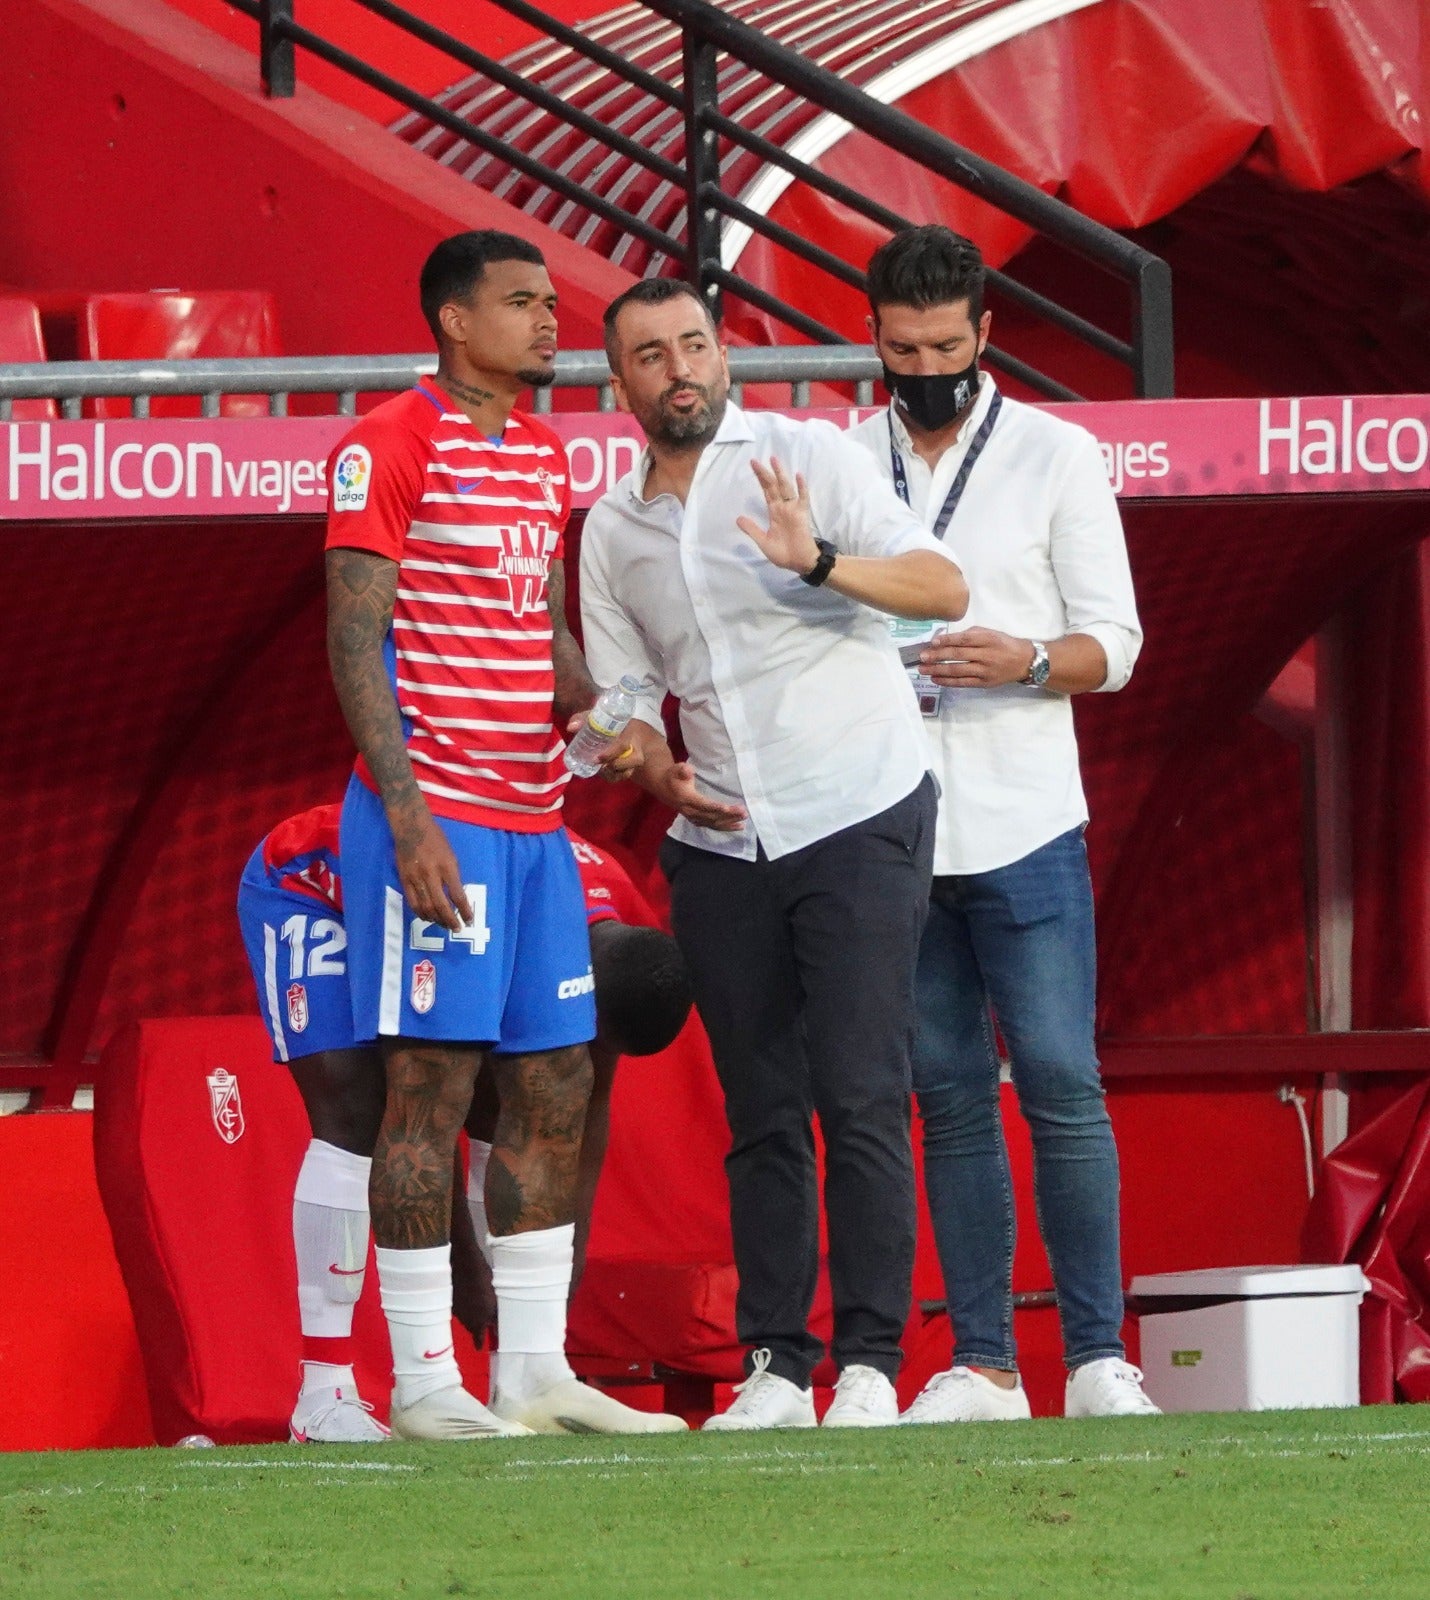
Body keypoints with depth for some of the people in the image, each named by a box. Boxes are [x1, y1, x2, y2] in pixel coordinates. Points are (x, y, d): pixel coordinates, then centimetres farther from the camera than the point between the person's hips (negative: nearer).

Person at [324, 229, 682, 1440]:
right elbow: (357, 640, -11)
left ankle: (536, 1367, 13)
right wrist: (408, 814, -18)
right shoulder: (390, 450, -8)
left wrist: (594, 709, 6)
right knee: (432, 1081, -8)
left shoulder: (543, 454, 17)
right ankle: (423, 1379, -5)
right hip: (435, 815, -8)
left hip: (535, 816, 8)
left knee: (555, 1087, 7)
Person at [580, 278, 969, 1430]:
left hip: (859, 823, -5)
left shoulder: (802, 458, -2)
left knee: (861, 1103, -10)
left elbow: (945, 588, -9)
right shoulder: (611, 530, 12)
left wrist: (820, 561, -25)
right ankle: (776, 1367, 6)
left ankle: (869, 1364, -10)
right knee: (762, 1117, 4)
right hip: (720, 848, 5)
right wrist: (656, 772, -6)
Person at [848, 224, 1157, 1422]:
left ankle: (1098, 1354, -4)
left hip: (1021, 826, -3)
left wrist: (1021, 660, -18)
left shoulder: (1055, 455, 3)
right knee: (949, 1096, 4)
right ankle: (981, 1362, 6)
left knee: (1061, 1084, -8)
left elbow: (1115, 642, 1)